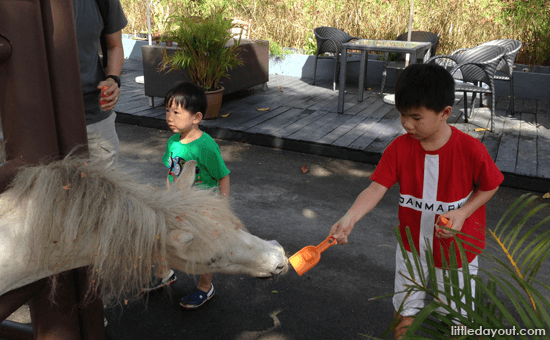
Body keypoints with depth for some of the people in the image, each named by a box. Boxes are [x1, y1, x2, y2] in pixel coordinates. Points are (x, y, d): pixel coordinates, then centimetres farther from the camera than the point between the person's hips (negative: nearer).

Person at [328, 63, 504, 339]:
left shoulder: (471, 150, -22)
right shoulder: (399, 148, -16)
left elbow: (489, 186, -7)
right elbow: (376, 189, -21)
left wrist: (462, 213, -22)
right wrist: (349, 219, -37)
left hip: (457, 246, -1)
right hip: (412, 243, 2)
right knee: (405, 312, 17)